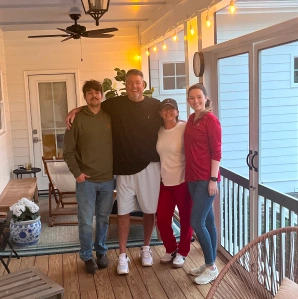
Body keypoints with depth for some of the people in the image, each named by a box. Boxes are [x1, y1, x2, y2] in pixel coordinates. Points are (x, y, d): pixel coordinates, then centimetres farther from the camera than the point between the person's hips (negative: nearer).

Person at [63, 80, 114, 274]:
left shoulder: (110, 117, 3)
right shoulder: (77, 119, -5)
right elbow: (68, 151, -4)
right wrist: (76, 172, -12)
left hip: (108, 179, 2)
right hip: (87, 180, -2)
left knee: (103, 219, 14)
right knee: (86, 221, 2)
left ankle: (101, 252, 31)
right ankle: (87, 256, 20)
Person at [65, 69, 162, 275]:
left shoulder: (155, 106, -2)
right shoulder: (116, 104, 0)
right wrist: (75, 110, -3)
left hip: (149, 166, 0)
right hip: (124, 168, 0)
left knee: (149, 210, 10)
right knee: (124, 212, 4)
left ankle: (146, 248, 29)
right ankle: (123, 256, 14)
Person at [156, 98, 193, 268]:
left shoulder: (184, 128, -11)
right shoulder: (159, 131, 6)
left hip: (183, 180, -5)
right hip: (165, 181, 5)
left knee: (185, 218, 7)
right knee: (162, 218, 8)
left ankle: (182, 252, 26)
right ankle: (171, 249, 30)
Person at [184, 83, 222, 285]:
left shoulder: (211, 119, -11)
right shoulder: (191, 119, 12)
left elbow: (216, 151, -14)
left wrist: (213, 179, -17)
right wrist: (189, 174, 10)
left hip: (206, 179, -8)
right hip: (193, 178, 8)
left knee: (197, 222, -7)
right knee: (208, 221, 13)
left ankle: (211, 268, 7)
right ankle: (210, 264, 22)